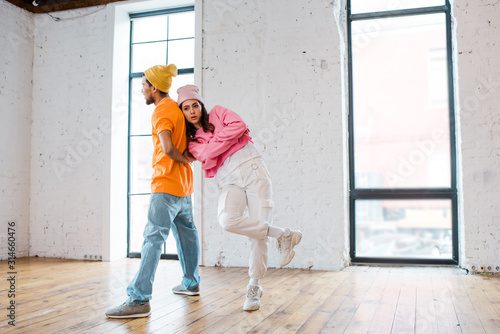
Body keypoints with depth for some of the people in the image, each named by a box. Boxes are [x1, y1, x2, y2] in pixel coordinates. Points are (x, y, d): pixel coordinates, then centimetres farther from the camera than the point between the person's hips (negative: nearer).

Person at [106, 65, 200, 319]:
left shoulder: (161, 111, -13)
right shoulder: (176, 108, 15)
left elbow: (168, 148, -26)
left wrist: (186, 160, -9)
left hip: (167, 184, -10)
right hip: (183, 184, 10)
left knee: (153, 238, -14)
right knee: (185, 231, 19)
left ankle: (139, 300, -17)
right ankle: (191, 283, 33)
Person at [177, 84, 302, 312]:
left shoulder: (218, 113, 16)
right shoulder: (192, 142, 18)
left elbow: (238, 126, -5)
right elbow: (207, 159, -1)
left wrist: (214, 142, 1)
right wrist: (229, 137, -4)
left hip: (253, 170, -1)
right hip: (229, 182, 2)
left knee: (260, 234, -11)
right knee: (227, 220, -31)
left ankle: (254, 287, 6)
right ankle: (283, 235, -14)